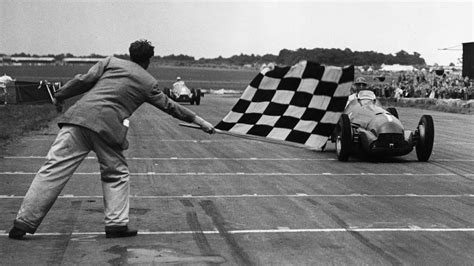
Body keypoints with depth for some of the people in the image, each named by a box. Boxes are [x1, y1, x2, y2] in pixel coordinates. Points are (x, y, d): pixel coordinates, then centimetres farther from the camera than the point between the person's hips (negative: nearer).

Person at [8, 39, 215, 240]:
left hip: (80, 115, 2)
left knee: (54, 169, -1)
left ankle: (23, 223, -1)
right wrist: (198, 120, 39)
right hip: (108, 127, -2)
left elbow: (83, 80, 10)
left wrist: (60, 96, 22)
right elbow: (169, 106, 27)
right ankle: (116, 224, 13)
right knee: (116, 174, 18)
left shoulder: (111, 62, 18)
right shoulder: (149, 83, 18)